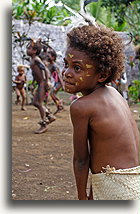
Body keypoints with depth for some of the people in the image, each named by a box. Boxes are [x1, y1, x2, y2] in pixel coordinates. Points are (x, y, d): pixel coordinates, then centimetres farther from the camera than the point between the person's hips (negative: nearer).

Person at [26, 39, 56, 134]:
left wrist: (46, 82, -22)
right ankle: (50, 116, 22)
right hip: (39, 84, 10)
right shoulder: (32, 60, 14)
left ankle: (44, 125, 3)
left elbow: (45, 70, -21)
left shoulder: (36, 59, -15)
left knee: (39, 103, -6)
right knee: (35, 102, 12)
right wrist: (33, 83, 25)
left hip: (43, 84, -10)